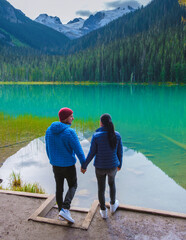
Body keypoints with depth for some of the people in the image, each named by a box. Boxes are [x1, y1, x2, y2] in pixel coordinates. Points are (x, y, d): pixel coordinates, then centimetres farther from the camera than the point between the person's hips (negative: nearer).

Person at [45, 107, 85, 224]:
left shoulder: (49, 130, -5)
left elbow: (48, 148, 7)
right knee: (73, 186, 16)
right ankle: (65, 209, 1)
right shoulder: (70, 132, -25)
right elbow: (78, 150, -19)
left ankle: (62, 211, 32)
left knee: (59, 188, 19)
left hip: (56, 165, 5)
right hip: (68, 166, -5)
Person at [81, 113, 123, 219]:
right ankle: (113, 205, 47)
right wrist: (120, 164, 16)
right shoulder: (117, 135, -12)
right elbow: (120, 152, -2)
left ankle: (104, 212, 35)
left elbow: (92, 153, -13)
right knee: (112, 182, 32)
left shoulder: (96, 136, -19)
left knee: (101, 188, 20)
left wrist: (84, 166, 1)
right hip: (112, 166, 2)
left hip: (100, 167, -2)